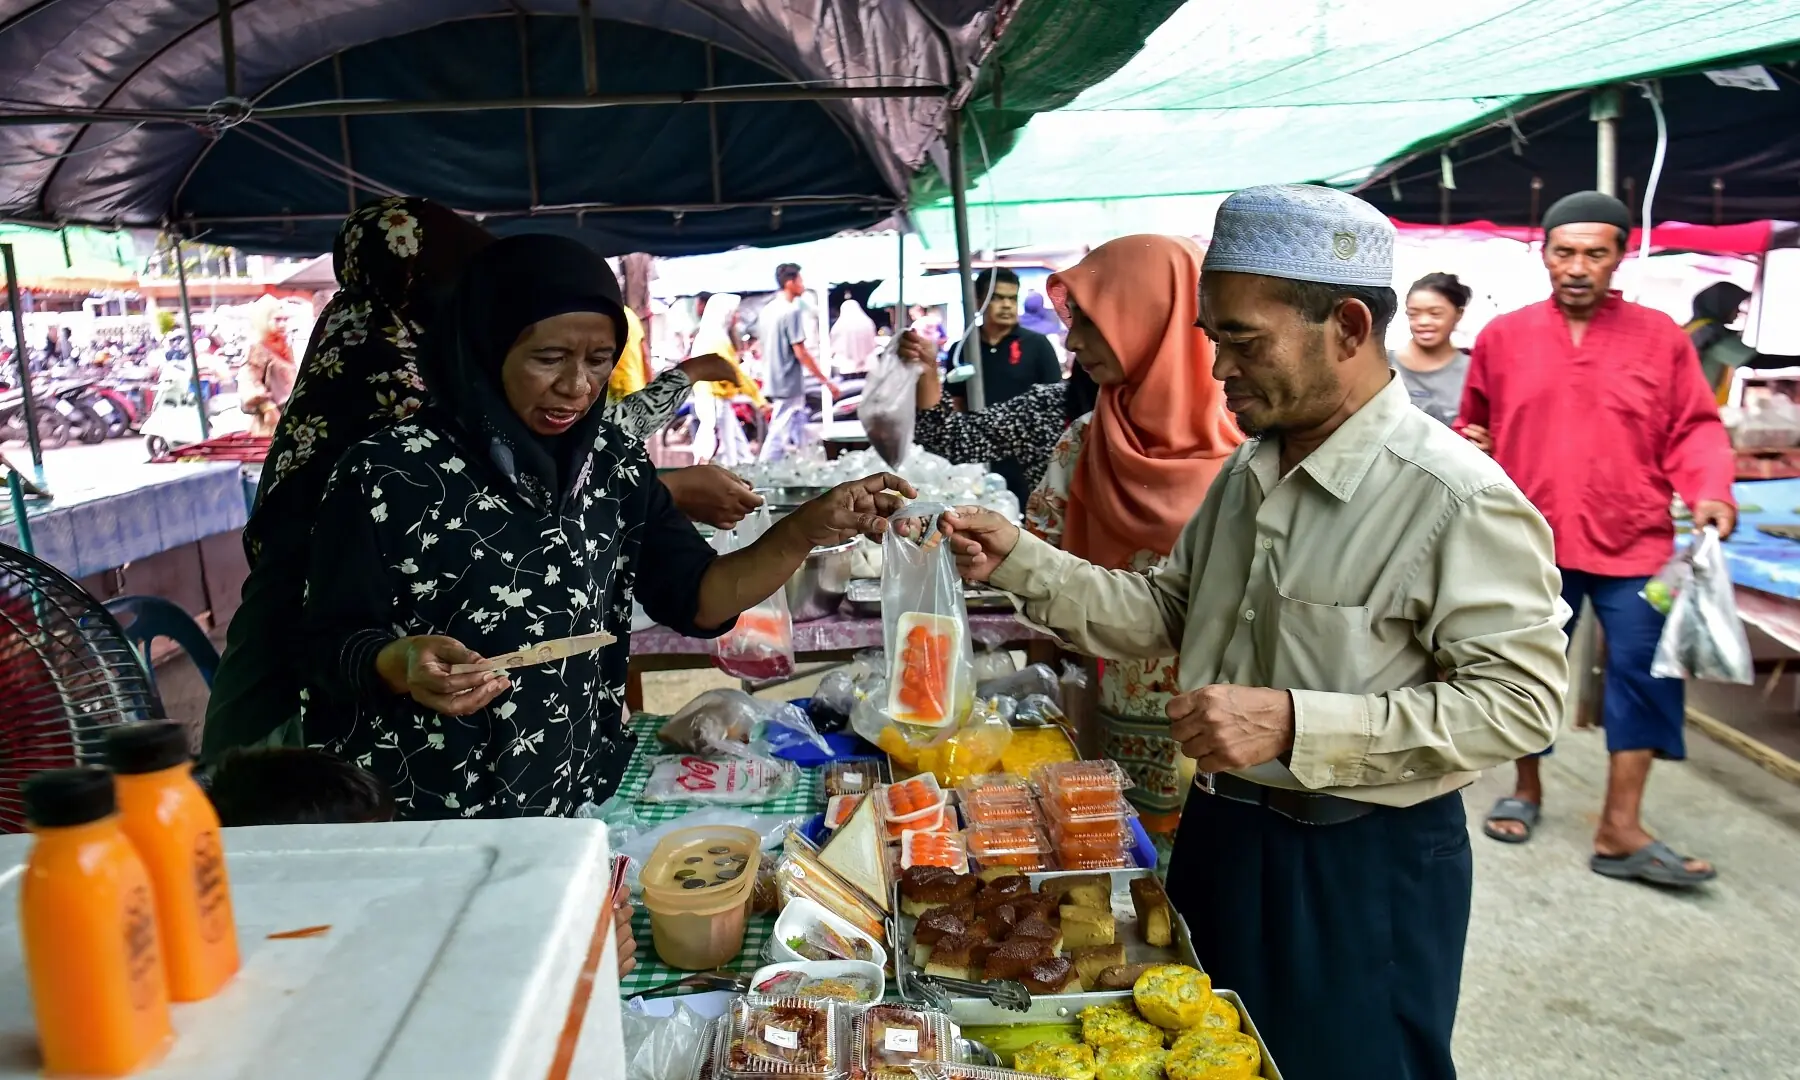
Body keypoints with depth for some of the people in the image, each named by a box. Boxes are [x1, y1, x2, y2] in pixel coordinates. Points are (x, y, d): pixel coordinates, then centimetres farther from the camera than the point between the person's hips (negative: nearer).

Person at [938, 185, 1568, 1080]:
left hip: (1367, 864, -7)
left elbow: (1517, 700, -23)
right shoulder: (1248, 471, 4)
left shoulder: (1459, 500, -21)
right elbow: (1171, 611, 9)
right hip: (1221, 829, 8)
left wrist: (1293, 724, -30)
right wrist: (1020, 563, -3)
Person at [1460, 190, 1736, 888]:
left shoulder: (1659, 336, 3)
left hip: (1633, 543, 0)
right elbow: (1476, 427, 15)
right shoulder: (1503, 337, 4)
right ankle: (1527, 789, 33)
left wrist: (1710, 491, -12)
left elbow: (1694, 431, 4)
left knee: (1645, 668, -3)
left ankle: (1620, 831, 7)